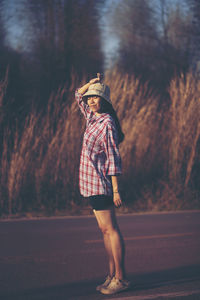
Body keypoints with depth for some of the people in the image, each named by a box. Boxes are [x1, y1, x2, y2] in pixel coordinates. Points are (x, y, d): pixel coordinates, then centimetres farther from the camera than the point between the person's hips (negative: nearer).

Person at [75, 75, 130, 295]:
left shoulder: (107, 124, -14)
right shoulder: (92, 117, 10)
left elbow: (114, 159, -17)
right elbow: (78, 95, 28)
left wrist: (115, 190, -20)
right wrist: (90, 84, 6)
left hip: (99, 182, -9)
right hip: (92, 183, 9)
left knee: (110, 229, -8)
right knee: (105, 230, 9)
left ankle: (120, 278, -7)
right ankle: (112, 276, 13)